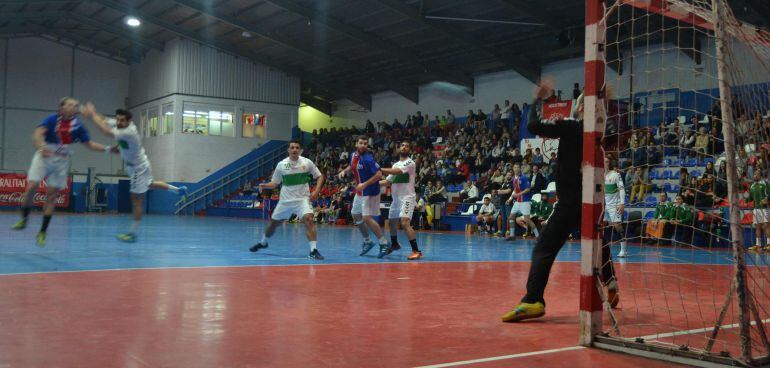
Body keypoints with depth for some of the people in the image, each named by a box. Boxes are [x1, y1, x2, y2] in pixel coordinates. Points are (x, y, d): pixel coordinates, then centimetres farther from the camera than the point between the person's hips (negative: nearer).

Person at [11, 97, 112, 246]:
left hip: (61, 162, 2)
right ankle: (24, 219, 12)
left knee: (51, 196, 2)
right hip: (43, 157, -2)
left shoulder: (78, 126, -4)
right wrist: (41, 147, -47)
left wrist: (108, 148, -9)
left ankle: (42, 232, 11)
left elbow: (90, 144, 3)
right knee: (32, 187, -14)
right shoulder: (52, 119, -13)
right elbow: (37, 134, -27)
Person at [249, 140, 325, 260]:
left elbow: (319, 176, 3)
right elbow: (275, 183, 7)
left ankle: (313, 251, -25)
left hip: (302, 199, -2)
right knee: (273, 222, 14)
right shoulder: (281, 164, -1)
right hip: (285, 200, 3)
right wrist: (265, 185, -13)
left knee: (308, 219, -26)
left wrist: (316, 191, -12)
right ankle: (263, 243, 43)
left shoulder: (307, 162, -5)